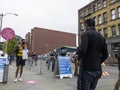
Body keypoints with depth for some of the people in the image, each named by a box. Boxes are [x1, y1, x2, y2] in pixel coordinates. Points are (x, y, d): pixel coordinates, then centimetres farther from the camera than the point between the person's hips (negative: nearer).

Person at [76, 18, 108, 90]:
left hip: (87, 69, -7)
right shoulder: (101, 36, 13)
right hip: (98, 70, 7)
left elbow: (82, 50, -23)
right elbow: (105, 54, 12)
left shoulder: (86, 34, -8)